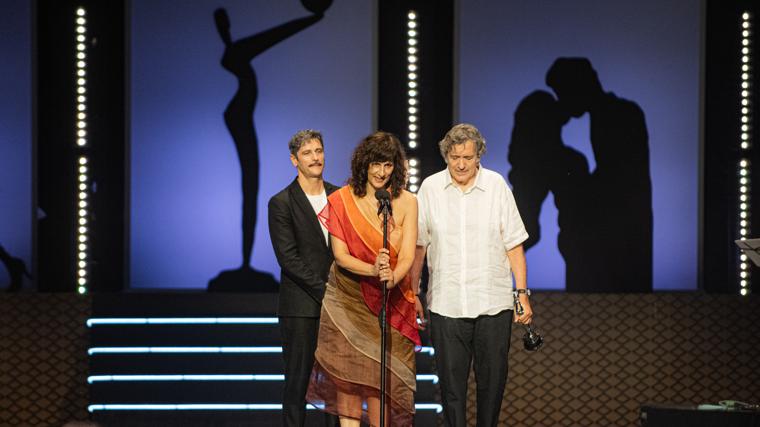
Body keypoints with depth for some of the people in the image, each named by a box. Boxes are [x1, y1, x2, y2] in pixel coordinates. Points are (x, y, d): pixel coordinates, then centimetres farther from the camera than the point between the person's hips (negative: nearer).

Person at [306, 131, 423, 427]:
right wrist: (372, 270, -25)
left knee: (380, 377, -4)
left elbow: (407, 255, -8)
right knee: (347, 372, -4)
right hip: (347, 299, 0)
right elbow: (340, 255, -6)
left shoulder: (406, 202, -1)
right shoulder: (342, 200, -3)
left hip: (389, 303, 0)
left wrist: (392, 277, -30)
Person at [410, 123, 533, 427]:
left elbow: (514, 245, 4)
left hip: (494, 303, 0)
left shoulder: (496, 186, 1)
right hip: (446, 305, 0)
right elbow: (419, 246, 9)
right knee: (451, 382, 1)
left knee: (492, 379, 4)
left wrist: (523, 293, 1)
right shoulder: (430, 188, 2)